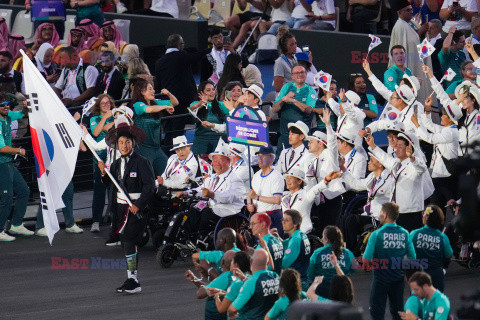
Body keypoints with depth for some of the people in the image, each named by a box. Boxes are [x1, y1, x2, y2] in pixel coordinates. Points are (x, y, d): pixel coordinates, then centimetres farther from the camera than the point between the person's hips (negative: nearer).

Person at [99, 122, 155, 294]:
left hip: (136, 209, -7)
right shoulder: (116, 164, 14)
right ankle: (131, 279, 15)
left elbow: (149, 186, -11)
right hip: (121, 208, 7)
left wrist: (138, 205, -17)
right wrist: (103, 173, -3)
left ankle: (133, 279, -14)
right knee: (125, 244, 8)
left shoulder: (141, 162, -7)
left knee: (129, 243, -15)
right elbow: (110, 185, 15)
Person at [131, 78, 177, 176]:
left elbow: (175, 103, 18)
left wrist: (168, 94, -2)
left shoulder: (156, 103, 10)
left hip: (157, 148, 7)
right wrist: (166, 107, -17)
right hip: (144, 148, -7)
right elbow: (150, 109, -30)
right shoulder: (137, 105, -10)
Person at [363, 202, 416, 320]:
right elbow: (412, 258, 3)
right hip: (398, 278, 4)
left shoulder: (377, 234, -14)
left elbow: (366, 260, -15)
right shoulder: (404, 234, -3)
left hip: (381, 278, -4)